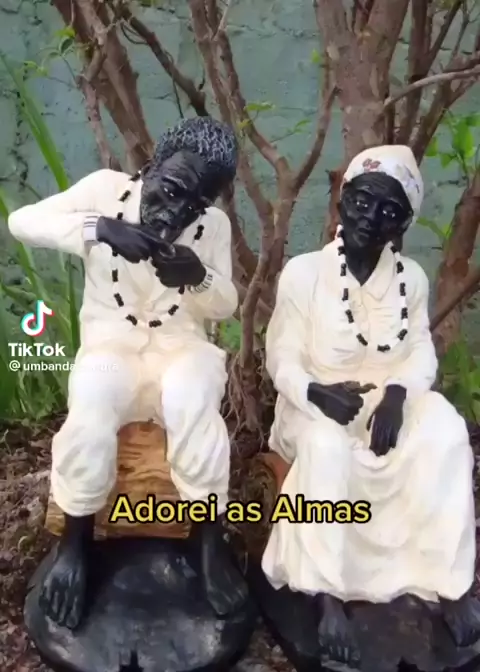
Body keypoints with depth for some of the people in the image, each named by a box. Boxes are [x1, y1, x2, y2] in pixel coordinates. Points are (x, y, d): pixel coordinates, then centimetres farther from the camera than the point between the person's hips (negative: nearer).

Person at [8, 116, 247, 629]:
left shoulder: (214, 224, 1)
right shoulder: (107, 188, -4)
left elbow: (226, 307, 5)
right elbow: (23, 221, -13)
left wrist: (199, 277, -19)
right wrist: (99, 228, -31)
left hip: (180, 346, 1)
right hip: (110, 346, 0)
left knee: (189, 392, -34)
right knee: (92, 400, -34)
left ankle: (210, 539, -16)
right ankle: (75, 540, -10)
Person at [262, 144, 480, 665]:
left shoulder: (412, 278, 2)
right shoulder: (303, 273, -8)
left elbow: (420, 352, -1)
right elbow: (282, 360, -7)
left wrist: (397, 393, -22)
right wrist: (318, 393, -28)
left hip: (390, 401, 3)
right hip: (317, 404, -2)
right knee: (329, 445, -36)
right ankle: (327, 593, -25)